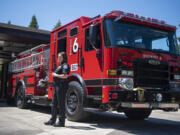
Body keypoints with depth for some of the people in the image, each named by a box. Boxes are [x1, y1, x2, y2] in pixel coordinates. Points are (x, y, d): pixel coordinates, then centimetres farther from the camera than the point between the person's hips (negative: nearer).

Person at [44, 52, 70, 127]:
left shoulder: (65, 65, -10)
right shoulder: (60, 65, 21)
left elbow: (65, 76, -22)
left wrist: (56, 75, -14)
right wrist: (54, 74, 12)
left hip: (62, 86, -10)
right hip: (57, 86, 10)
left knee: (61, 104, -5)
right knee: (54, 103, 13)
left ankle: (61, 122, 2)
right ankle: (52, 120, 21)